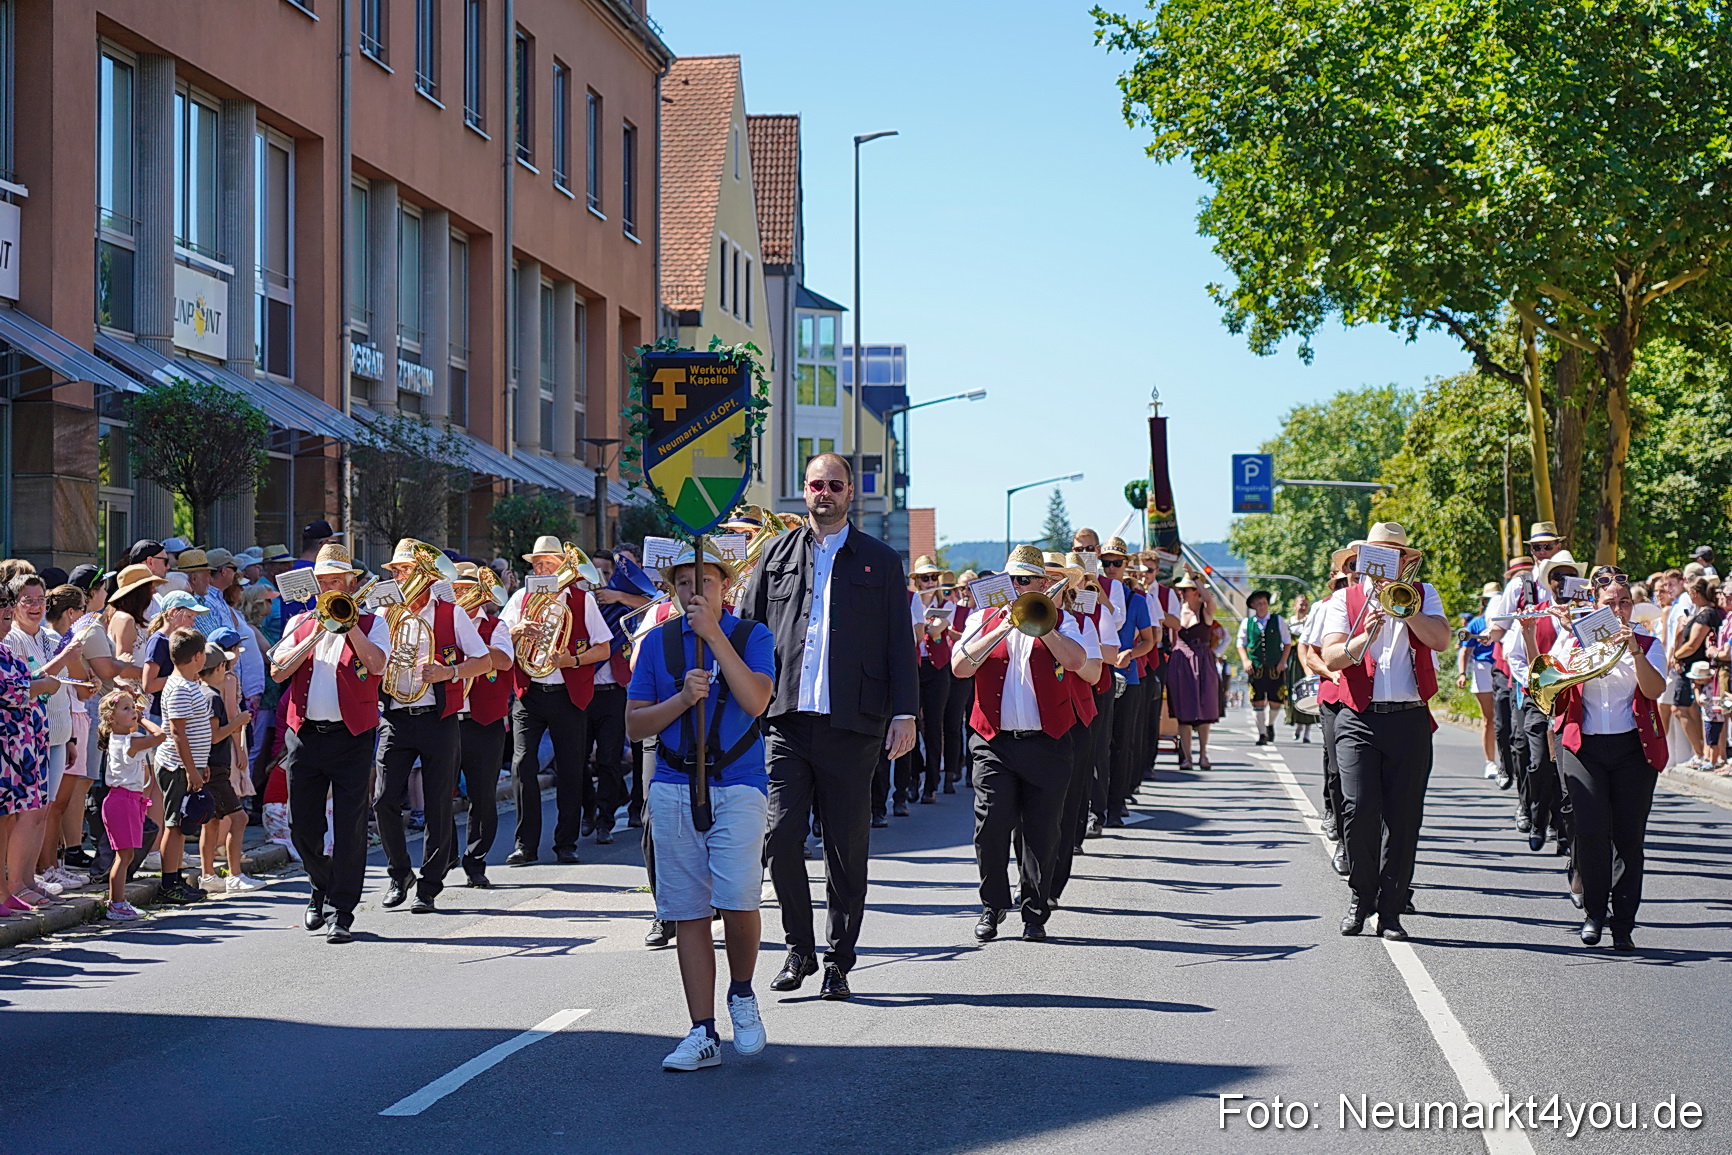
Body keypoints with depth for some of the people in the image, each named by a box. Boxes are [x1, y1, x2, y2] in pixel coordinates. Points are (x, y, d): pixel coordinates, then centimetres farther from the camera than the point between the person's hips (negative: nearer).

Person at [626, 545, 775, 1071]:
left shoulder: (751, 635, 4)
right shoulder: (657, 642, 9)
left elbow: (755, 700, -14)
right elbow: (634, 726, 6)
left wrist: (715, 634, -16)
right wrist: (682, 698, -11)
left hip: (738, 785, -2)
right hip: (674, 788, 3)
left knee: (737, 900, -17)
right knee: (688, 912, 2)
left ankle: (742, 993, 12)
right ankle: (703, 1034, 9)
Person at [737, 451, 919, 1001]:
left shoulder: (880, 561, 9)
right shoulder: (777, 554, 12)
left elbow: (900, 643, 6)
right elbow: (747, 630, 12)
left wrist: (904, 713, -3)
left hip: (852, 726, -1)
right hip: (786, 722, 1)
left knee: (847, 848, 3)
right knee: (780, 838, -6)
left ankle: (839, 963, 13)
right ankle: (799, 951, 11)